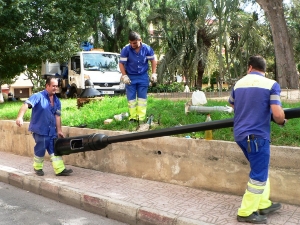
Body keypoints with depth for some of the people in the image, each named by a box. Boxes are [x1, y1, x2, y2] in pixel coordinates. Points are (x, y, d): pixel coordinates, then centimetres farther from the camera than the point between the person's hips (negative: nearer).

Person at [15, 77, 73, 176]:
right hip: (40, 130, -6)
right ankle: (38, 168, 27)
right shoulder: (38, 96, -11)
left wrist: (59, 130, 8)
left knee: (55, 150, 4)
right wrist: (20, 117, -41)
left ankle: (60, 169, 6)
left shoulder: (57, 100, 9)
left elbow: (57, 116, 10)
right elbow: (26, 105, -24)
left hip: (52, 131, 6)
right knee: (40, 150, 4)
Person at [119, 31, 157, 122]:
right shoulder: (126, 49, -16)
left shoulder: (147, 48, -11)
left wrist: (154, 73, -2)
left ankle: (141, 117, 10)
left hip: (143, 76, 1)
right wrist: (124, 76, -15)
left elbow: (153, 60, 2)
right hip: (130, 77, -1)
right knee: (131, 98, 2)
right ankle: (133, 117, 10)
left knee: (142, 97, 4)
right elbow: (121, 63, -8)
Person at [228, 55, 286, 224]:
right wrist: (282, 121, 4)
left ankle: (263, 204, 31)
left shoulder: (239, 84, 9)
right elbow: (277, 114, -18)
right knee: (259, 175, 5)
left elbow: (232, 104, 26)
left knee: (260, 169, 22)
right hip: (257, 134, -7)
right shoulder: (271, 85, -9)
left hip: (240, 134, 7)